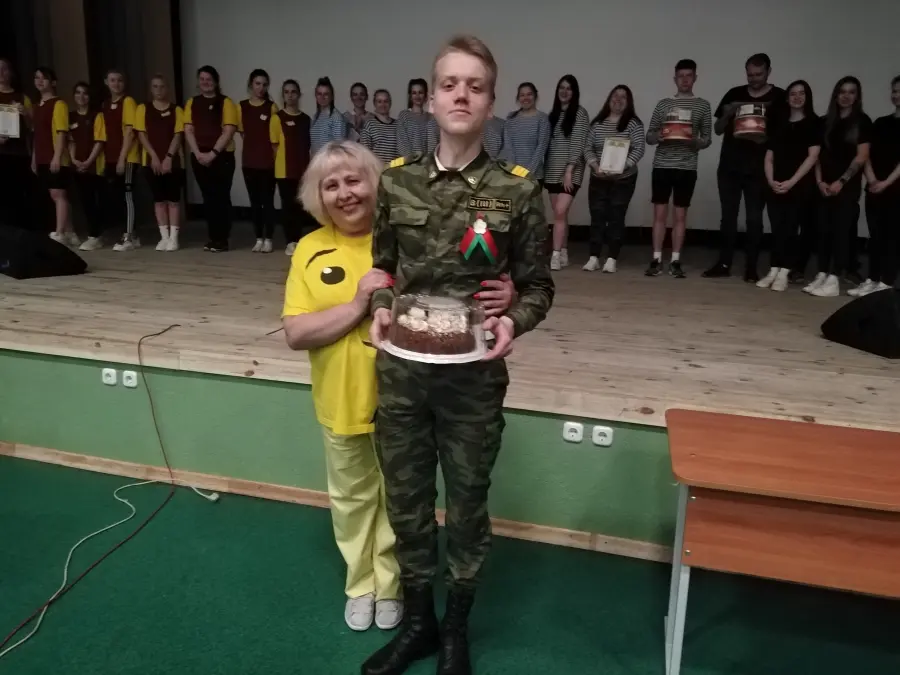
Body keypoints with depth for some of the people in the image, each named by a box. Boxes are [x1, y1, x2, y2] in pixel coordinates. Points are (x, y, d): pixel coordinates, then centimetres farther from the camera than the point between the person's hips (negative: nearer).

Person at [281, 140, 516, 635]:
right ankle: (360, 584, 44)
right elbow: (295, 334, -10)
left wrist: (501, 294, -32)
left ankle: (391, 585, 41)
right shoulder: (310, 250, -5)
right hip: (342, 402, 2)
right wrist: (357, 305, -22)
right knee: (352, 497, 20)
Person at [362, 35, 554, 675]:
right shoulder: (397, 179, 0)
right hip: (401, 371, 3)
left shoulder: (518, 189, -7)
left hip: (473, 376, -2)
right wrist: (380, 309, -9)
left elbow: (538, 284, 0)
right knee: (406, 501, 17)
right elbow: (382, 266, 10)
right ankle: (417, 621, 41)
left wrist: (514, 321, -19)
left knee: (466, 505, 15)